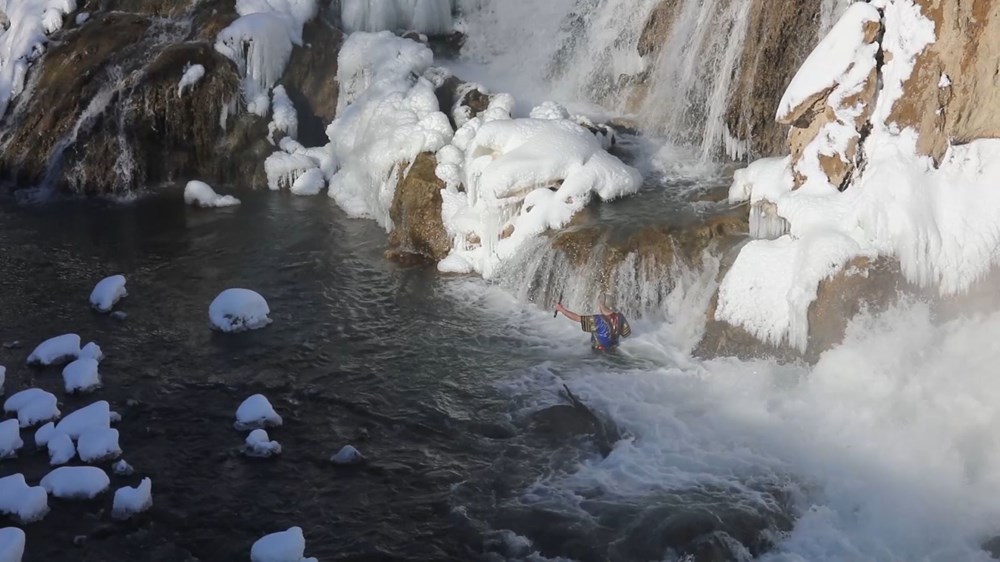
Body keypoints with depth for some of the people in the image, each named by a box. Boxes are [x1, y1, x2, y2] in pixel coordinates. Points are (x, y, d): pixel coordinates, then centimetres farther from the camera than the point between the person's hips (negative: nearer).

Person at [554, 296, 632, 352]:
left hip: (599, 351, -5)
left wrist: (561, 309, -14)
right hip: (614, 350, 5)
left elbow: (576, 317, -25)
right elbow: (627, 333, -6)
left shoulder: (598, 320, -30)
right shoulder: (620, 317, -18)